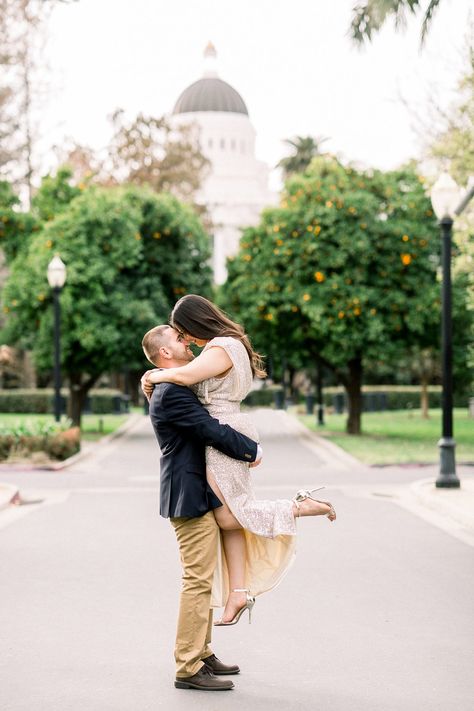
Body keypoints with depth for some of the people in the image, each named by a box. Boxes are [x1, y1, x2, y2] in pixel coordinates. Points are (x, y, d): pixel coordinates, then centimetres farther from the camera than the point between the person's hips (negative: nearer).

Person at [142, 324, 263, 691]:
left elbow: (207, 429, 22)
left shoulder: (178, 388, 16)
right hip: (191, 497, -11)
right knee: (198, 581, -8)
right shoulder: (172, 392, -17)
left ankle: (201, 653, 26)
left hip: (197, 495, 11)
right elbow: (212, 430, -20)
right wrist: (253, 450, -7)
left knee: (203, 578, 17)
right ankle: (189, 668, -3)